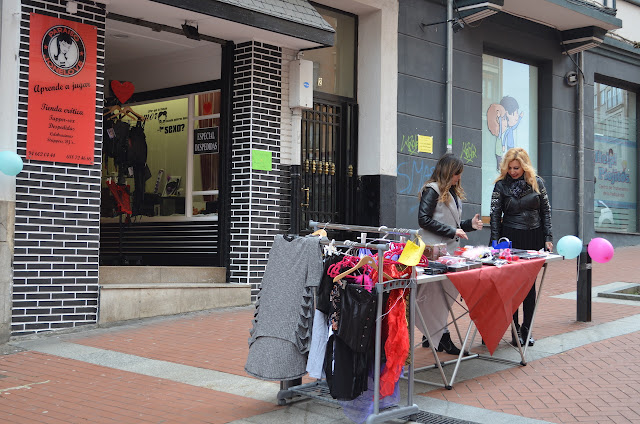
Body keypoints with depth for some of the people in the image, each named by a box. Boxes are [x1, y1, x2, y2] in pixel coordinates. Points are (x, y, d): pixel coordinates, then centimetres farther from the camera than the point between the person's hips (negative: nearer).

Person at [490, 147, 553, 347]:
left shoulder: (537, 183, 4)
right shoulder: (501, 185, 0)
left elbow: (546, 211, 8)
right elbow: (495, 215, -1)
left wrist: (548, 238, 2)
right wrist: (496, 244, -7)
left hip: (534, 237, 2)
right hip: (511, 238, -2)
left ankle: (526, 329, 14)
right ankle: (515, 331, 7)